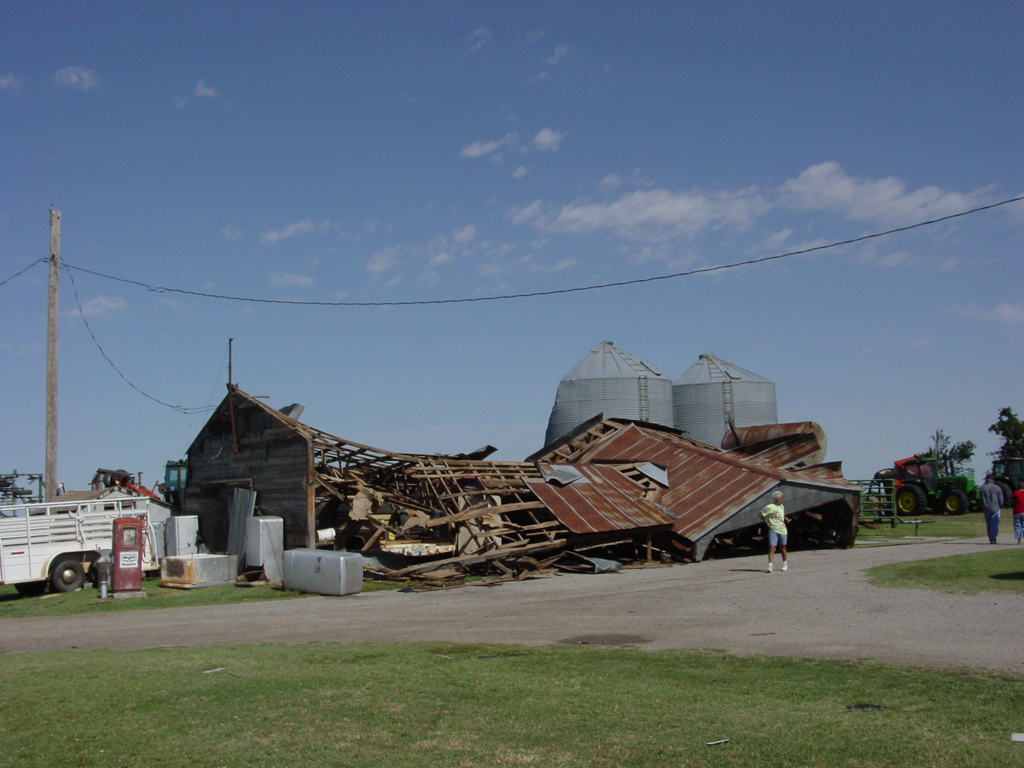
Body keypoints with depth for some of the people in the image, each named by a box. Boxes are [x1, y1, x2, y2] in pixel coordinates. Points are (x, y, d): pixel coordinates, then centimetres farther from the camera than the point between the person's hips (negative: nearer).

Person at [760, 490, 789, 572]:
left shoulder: (781, 507, 13)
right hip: (773, 530, -5)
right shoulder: (770, 507, -9)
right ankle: (770, 566, -15)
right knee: (772, 548, -12)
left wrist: (785, 518, 11)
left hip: (782, 530, 5)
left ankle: (785, 564, 30)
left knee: (782, 548, 14)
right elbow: (761, 514, -5)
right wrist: (767, 522, -8)